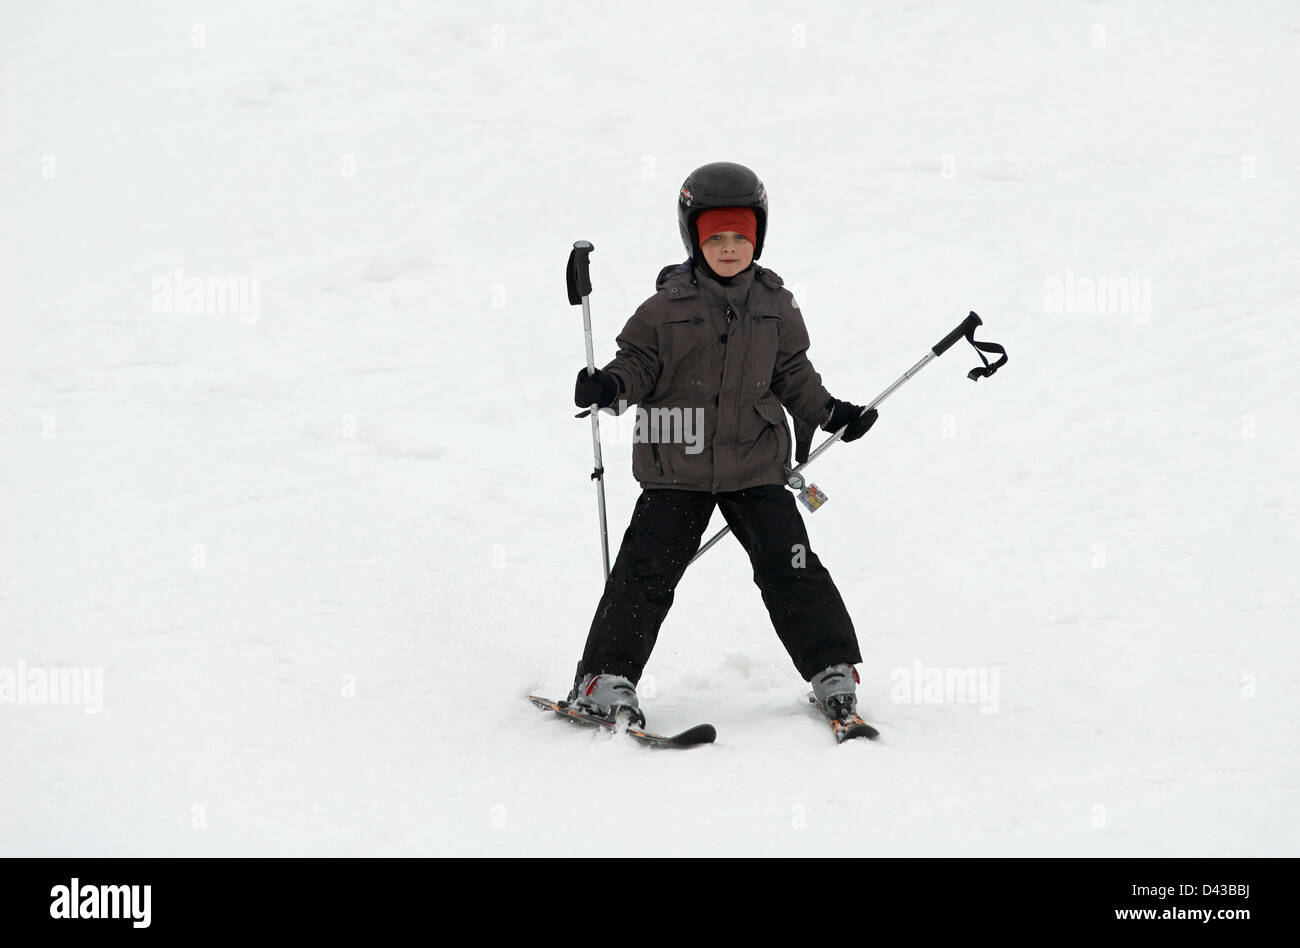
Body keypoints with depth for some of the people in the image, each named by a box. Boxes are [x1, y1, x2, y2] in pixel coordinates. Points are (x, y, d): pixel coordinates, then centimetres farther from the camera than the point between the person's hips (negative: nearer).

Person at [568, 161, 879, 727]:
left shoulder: (774, 305, 5)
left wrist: (829, 412, 7)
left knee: (791, 567, -1)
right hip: (677, 471, -2)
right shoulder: (667, 307, -5)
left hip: (756, 467, 2)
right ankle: (605, 679, 2)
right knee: (647, 570, -5)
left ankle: (832, 669, 11)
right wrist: (610, 388, -21)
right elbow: (638, 364, -1)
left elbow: (793, 374, 16)